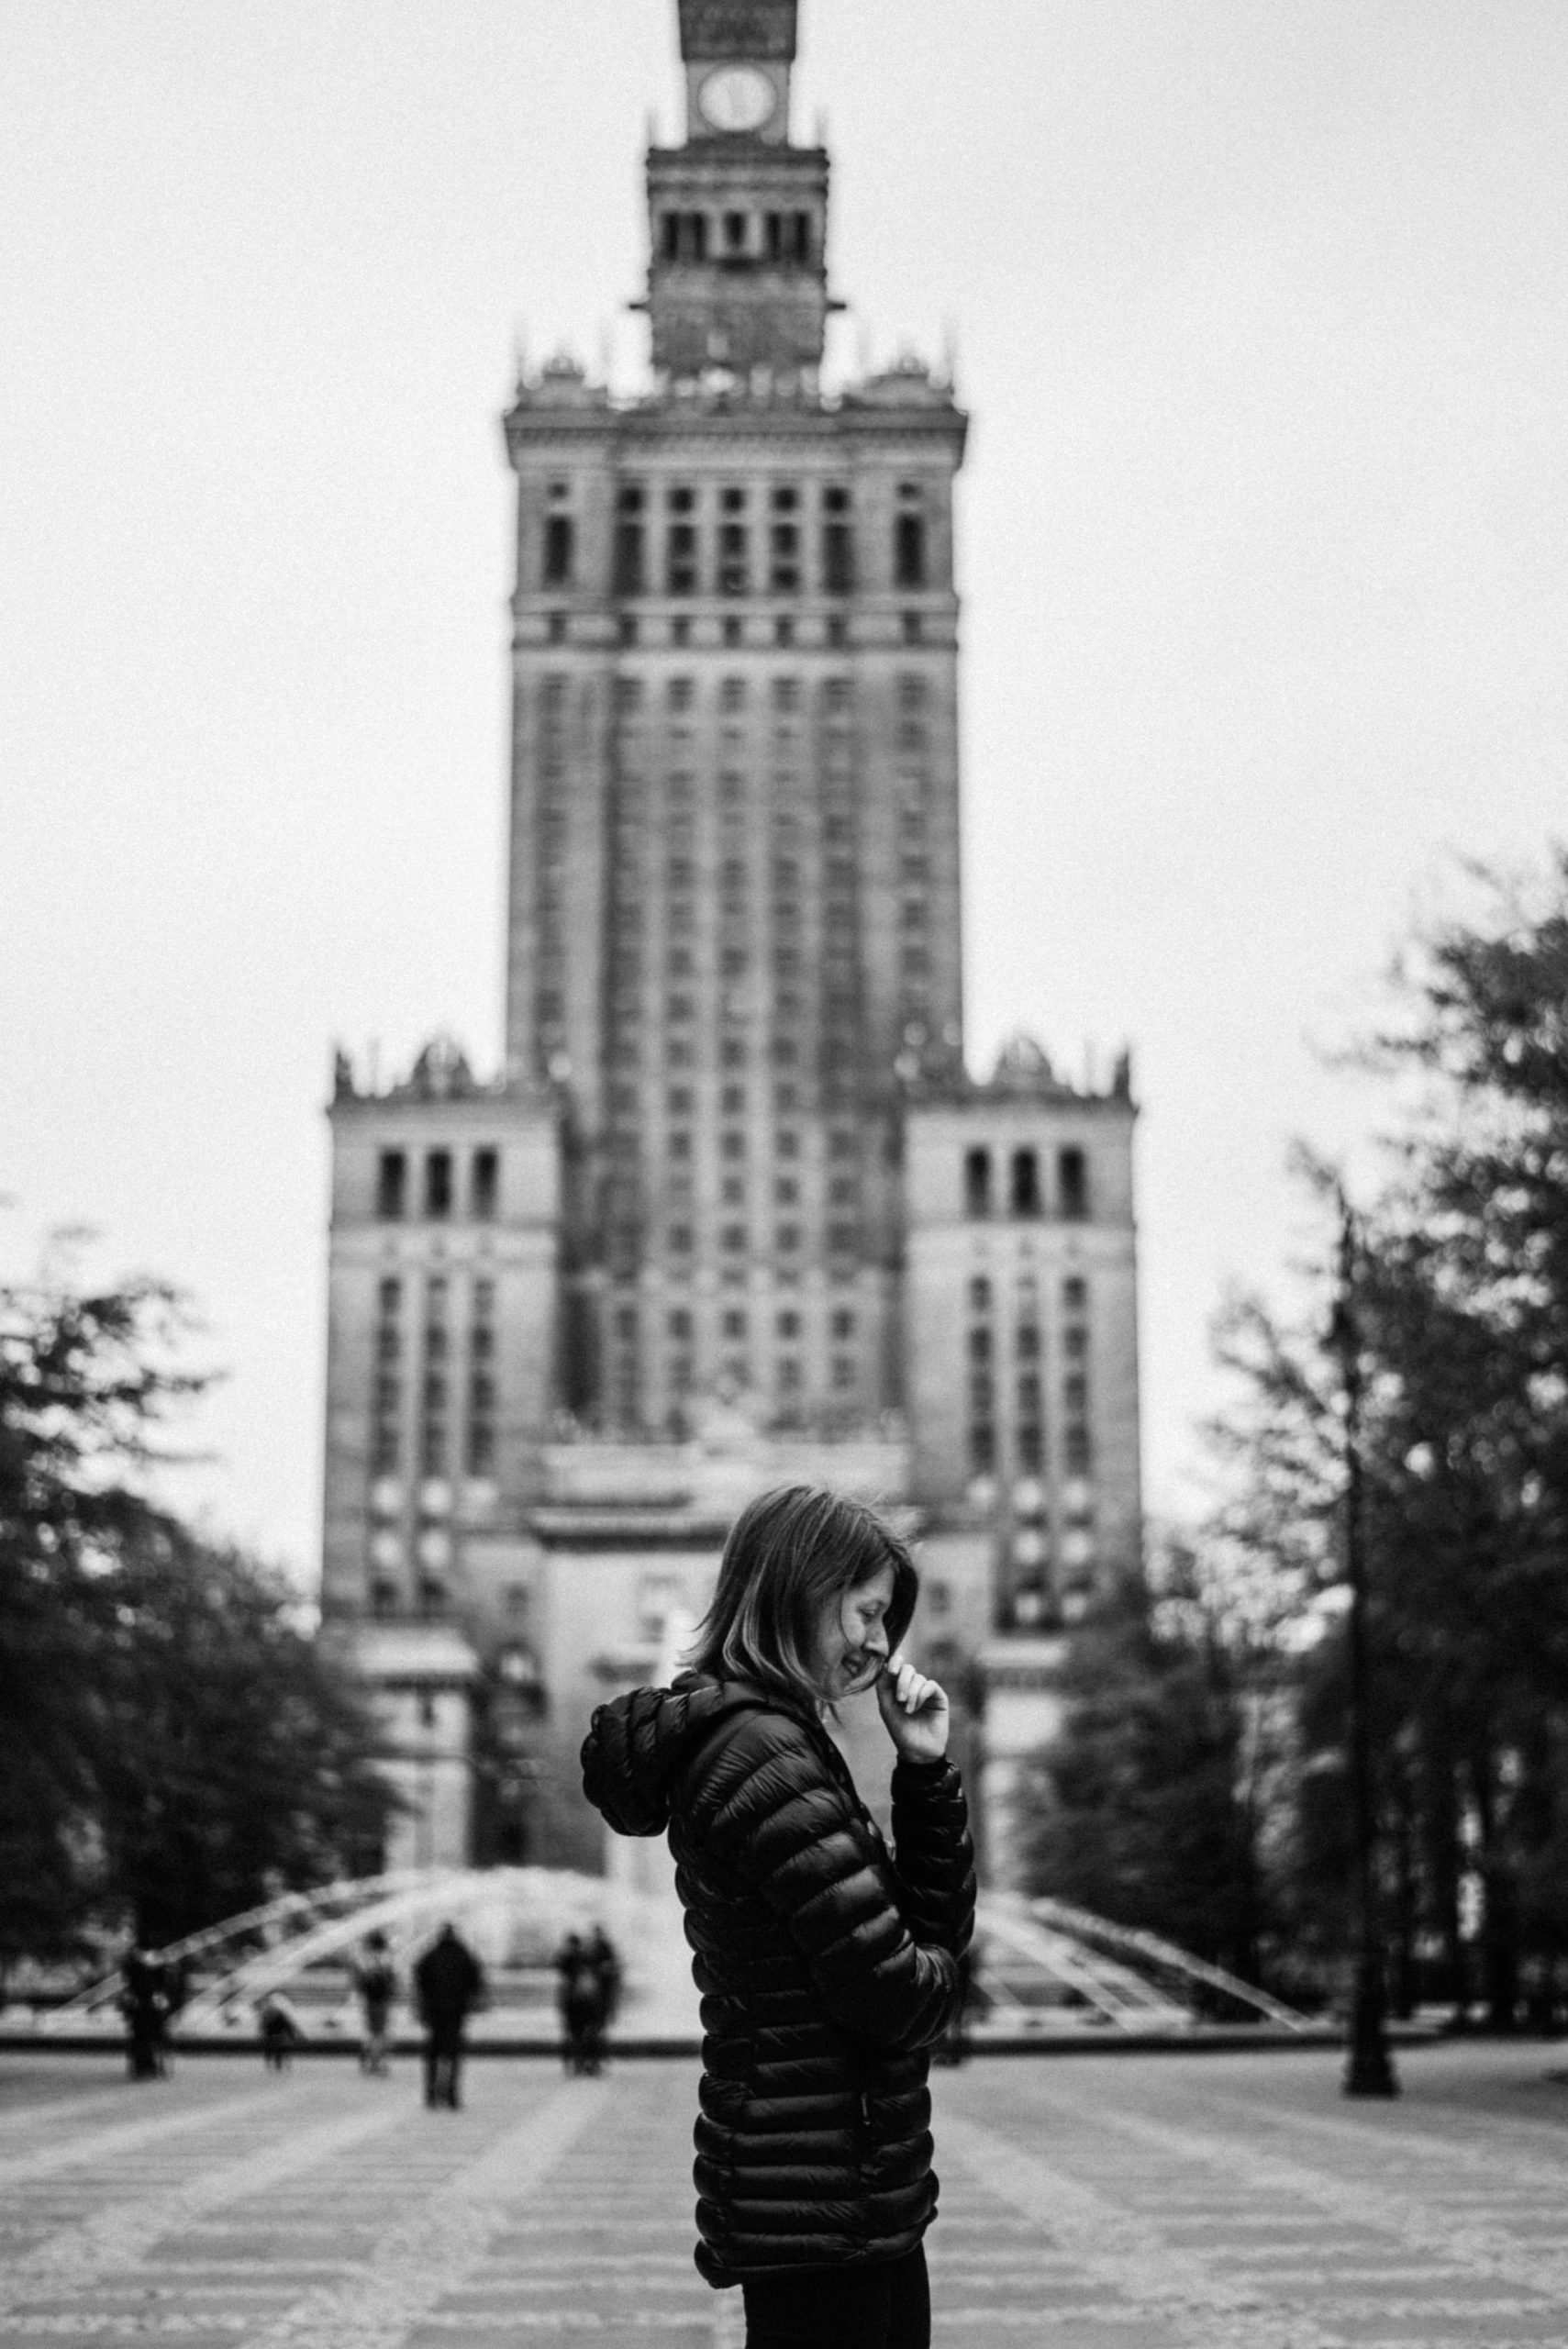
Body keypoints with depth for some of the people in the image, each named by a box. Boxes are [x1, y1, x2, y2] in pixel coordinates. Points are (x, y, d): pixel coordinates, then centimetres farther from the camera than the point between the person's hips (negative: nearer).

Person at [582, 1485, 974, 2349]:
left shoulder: (780, 1740, 15)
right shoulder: (764, 1751, -17)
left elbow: (939, 1926, 15)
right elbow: (889, 1991, -20)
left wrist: (926, 1770, 4)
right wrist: (934, 1978, 2)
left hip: (858, 2194, 10)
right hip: (820, 2201, -10)